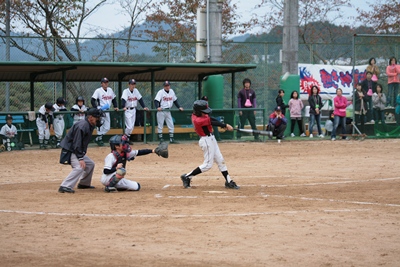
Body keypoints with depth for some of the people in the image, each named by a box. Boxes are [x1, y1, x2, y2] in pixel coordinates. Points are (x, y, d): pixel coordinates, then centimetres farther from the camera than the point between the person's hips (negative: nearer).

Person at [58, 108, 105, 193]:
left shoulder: (90, 126, 8)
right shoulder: (82, 126, -24)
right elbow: (76, 144, -28)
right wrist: (80, 158, -30)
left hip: (78, 151, 10)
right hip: (69, 150, -10)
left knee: (90, 164, 18)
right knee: (79, 166, -26)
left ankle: (84, 184, 30)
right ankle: (65, 186, -30)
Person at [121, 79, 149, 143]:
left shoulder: (136, 91, 6)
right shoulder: (126, 91, -12)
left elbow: (140, 99, 7)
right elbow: (123, 100, -26)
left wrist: (144, 107, -4)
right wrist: (124, 107, -43)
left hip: (133, 110, 6)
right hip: (127, 110, -6)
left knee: (132, 126, 8)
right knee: (129, 126, -12)